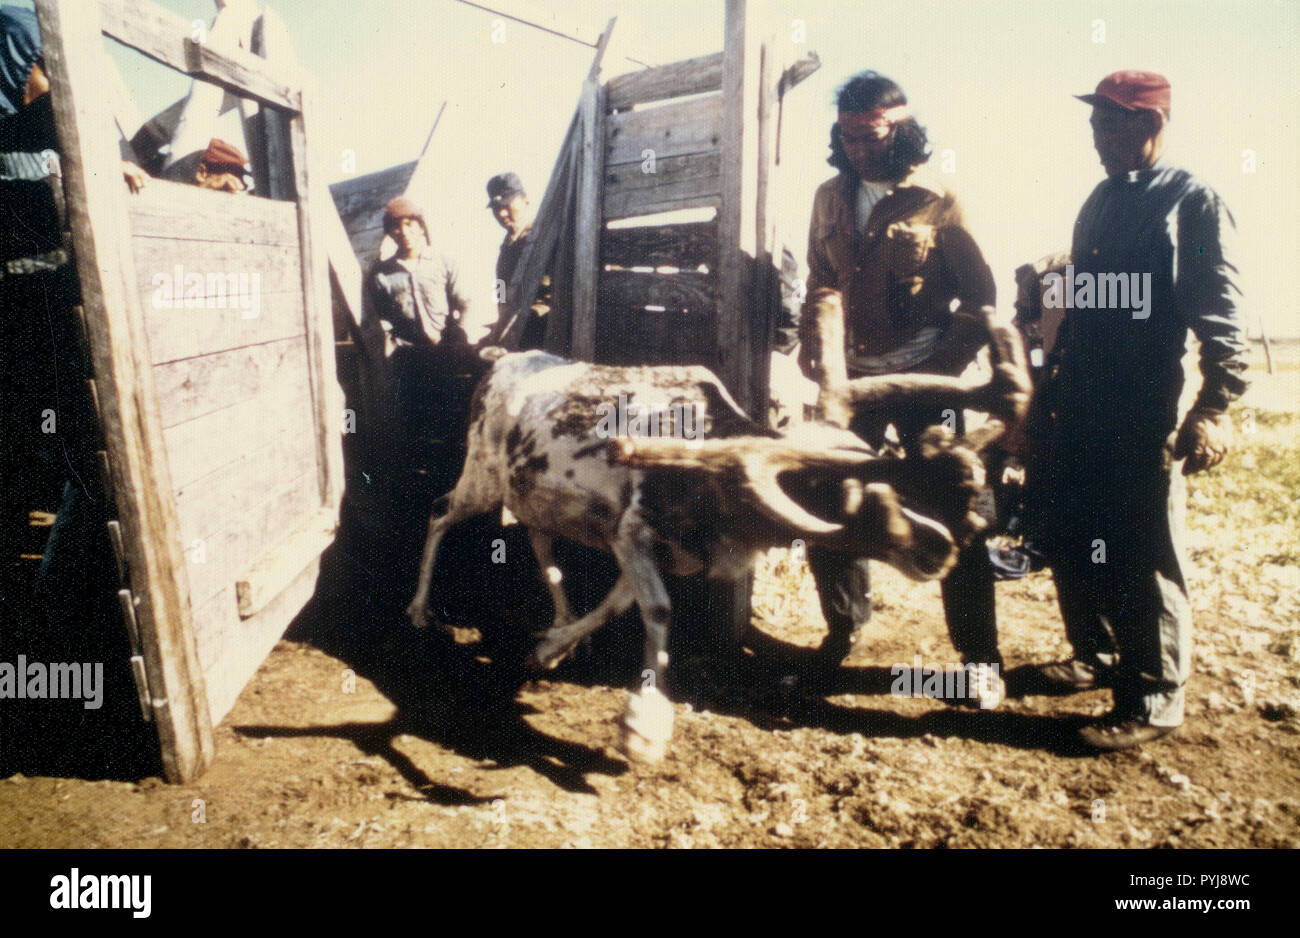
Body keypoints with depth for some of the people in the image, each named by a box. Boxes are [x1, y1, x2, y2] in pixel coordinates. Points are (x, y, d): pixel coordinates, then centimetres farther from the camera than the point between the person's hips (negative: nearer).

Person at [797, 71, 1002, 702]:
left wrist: (949, 364, -10)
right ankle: (843, 625, 29)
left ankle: (979, 656, 14)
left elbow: (980, 292, -1)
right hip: (852, 378, 5)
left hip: (924, 381, -4)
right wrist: (810, 340, 5)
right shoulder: (829, 199, 9)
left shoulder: (934, 203, -4)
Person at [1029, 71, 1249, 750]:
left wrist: (1216, 406, -17)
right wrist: (1054, 378, 18)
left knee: (1146, 558, -1)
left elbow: (1220, 315, -10)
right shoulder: (1100, 201, 16)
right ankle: (1096, 657, 32)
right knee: (1072, 541, 13)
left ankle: (1153, 699, 12)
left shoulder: (1192, 204, -5)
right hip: (1080, 407, 7)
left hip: (1146, 415, -7)